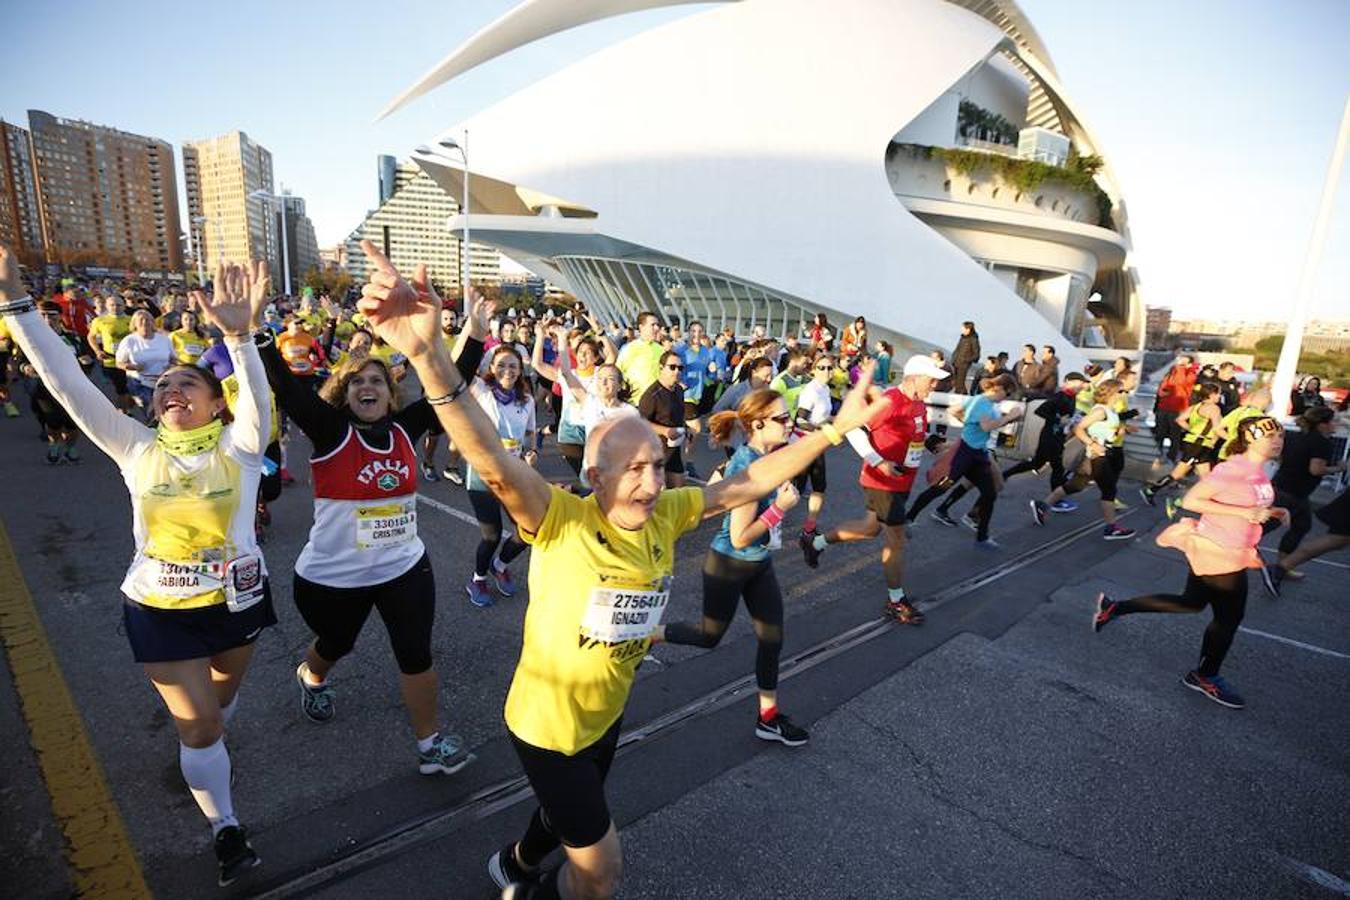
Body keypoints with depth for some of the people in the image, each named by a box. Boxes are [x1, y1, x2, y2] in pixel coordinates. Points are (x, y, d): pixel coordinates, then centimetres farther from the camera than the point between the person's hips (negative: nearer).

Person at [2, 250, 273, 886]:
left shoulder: (237, 445, -10)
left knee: (223, 695, 24)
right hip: (160, 609, 0)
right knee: (196, 722, 6)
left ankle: (206, 751, 58)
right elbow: (65, 382, -9)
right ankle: (225, 828, 26)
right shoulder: (136, 448, -4)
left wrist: (240, 337, -48)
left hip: (236, 597, 0)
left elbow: (256, 395, -31)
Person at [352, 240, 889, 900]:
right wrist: (427, 354, -63)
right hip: (546, 724, -6)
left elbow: (749, 482, -9)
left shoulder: (665, 517, -14)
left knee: (572, 813, 33)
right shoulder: (562, 522, -31)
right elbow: (493, 463, -48)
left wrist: (835, 428, -12)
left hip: (606, 714, 6)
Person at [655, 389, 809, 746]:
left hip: (759, 565, 8)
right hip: (728, 566, -8)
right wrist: (781, 507, -25)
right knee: (709, 636, 13)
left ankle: (769, 718, 27)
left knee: (772, 638, 12)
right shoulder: (748, 470, -30)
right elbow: (739, 539, -27)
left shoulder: (762, 457, -4)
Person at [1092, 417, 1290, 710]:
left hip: (1230, 551, 9)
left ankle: (1113, 607, 24)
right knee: (1229, 617, 6)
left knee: (1191, 602, 19)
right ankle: (1205, 676, 26)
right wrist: (1245, 513, -26)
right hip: (1217, 552, -9)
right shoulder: (1233, 469, -22)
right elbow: (1190, 500, -25)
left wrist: (1271, 512, 4)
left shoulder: (1258, 471, 5)